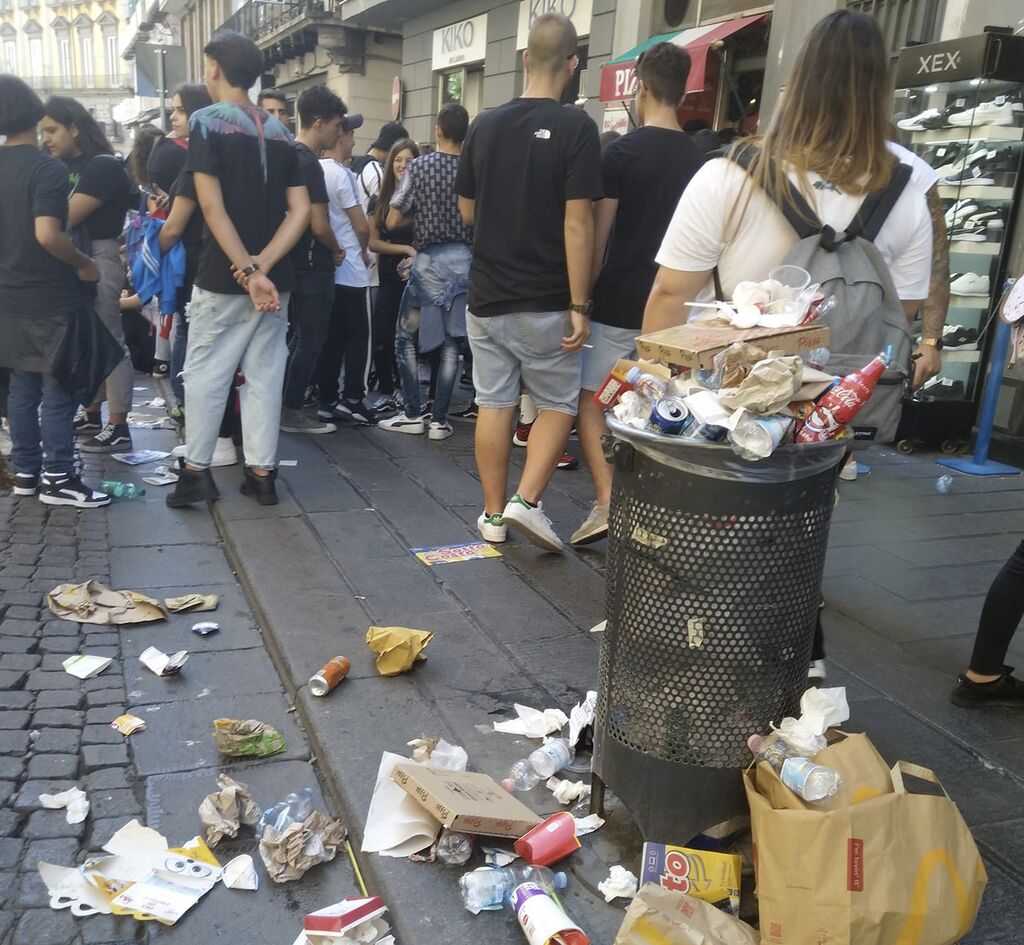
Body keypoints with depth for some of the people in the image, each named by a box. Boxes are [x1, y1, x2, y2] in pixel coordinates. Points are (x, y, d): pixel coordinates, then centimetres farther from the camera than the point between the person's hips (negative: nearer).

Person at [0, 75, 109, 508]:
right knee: (58, 391, -1)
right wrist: (84, 264, -12)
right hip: (50, 298, -7)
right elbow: (47, 234, -26)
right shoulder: (47, 168, -15)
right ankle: (57, 478, 3)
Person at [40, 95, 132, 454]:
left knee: (109, 341, -5)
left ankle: (118, 428, -1)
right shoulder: (64, 167, 16)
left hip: (98, 259, -9)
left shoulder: (103, 166, -11)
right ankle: (92, 414, 25)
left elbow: (67, 218, -17)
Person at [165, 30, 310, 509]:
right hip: (274, 278, 5)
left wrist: (247, 271, -16)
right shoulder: (280, 132, 10)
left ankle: (196, 470, 10)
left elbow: (212, 206, -16)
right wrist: (262, 267, -7)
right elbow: (300, 211, 2)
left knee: (204, 372, 6)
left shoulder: (206, 121, -6)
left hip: (222, 276, -5)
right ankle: (262, 473, 12)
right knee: (265, 374, 8)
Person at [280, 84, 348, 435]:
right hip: (312, 266, -9)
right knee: (310, 341, 0)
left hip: (295, 263, 9)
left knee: (299, 338, 17)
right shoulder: (308, 163, -17)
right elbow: (319, 225, -20)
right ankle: (292, 411, 7)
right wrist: (337, 250, -2)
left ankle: (284, 404, 23)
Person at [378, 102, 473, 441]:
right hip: (466, 261, 3)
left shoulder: (419, 166, -6)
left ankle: (413, 413, 10)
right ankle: (439, 419, 8)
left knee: (406, 338, 11)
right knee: (451, 342, 7)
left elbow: (392, 222, -5)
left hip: (430, 260, -3)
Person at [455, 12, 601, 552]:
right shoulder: (575, 127, -10)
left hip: (486, 295, 4)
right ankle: (527, 501, 0)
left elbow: (467, 212, 13)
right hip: (544, 302, -4)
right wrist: (579, 305, -13)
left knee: (494, 404, 11)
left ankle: (493, 514, 18)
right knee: (558, 404, 11)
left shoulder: (484, 125, 5)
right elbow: (576, 224, -16)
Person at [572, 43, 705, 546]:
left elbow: (597, 237, -10)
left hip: (620, 304, -5)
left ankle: (606, 500, -9)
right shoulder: (699, 160, 6)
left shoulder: (621, 153, -10)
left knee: (591, 399, 6)